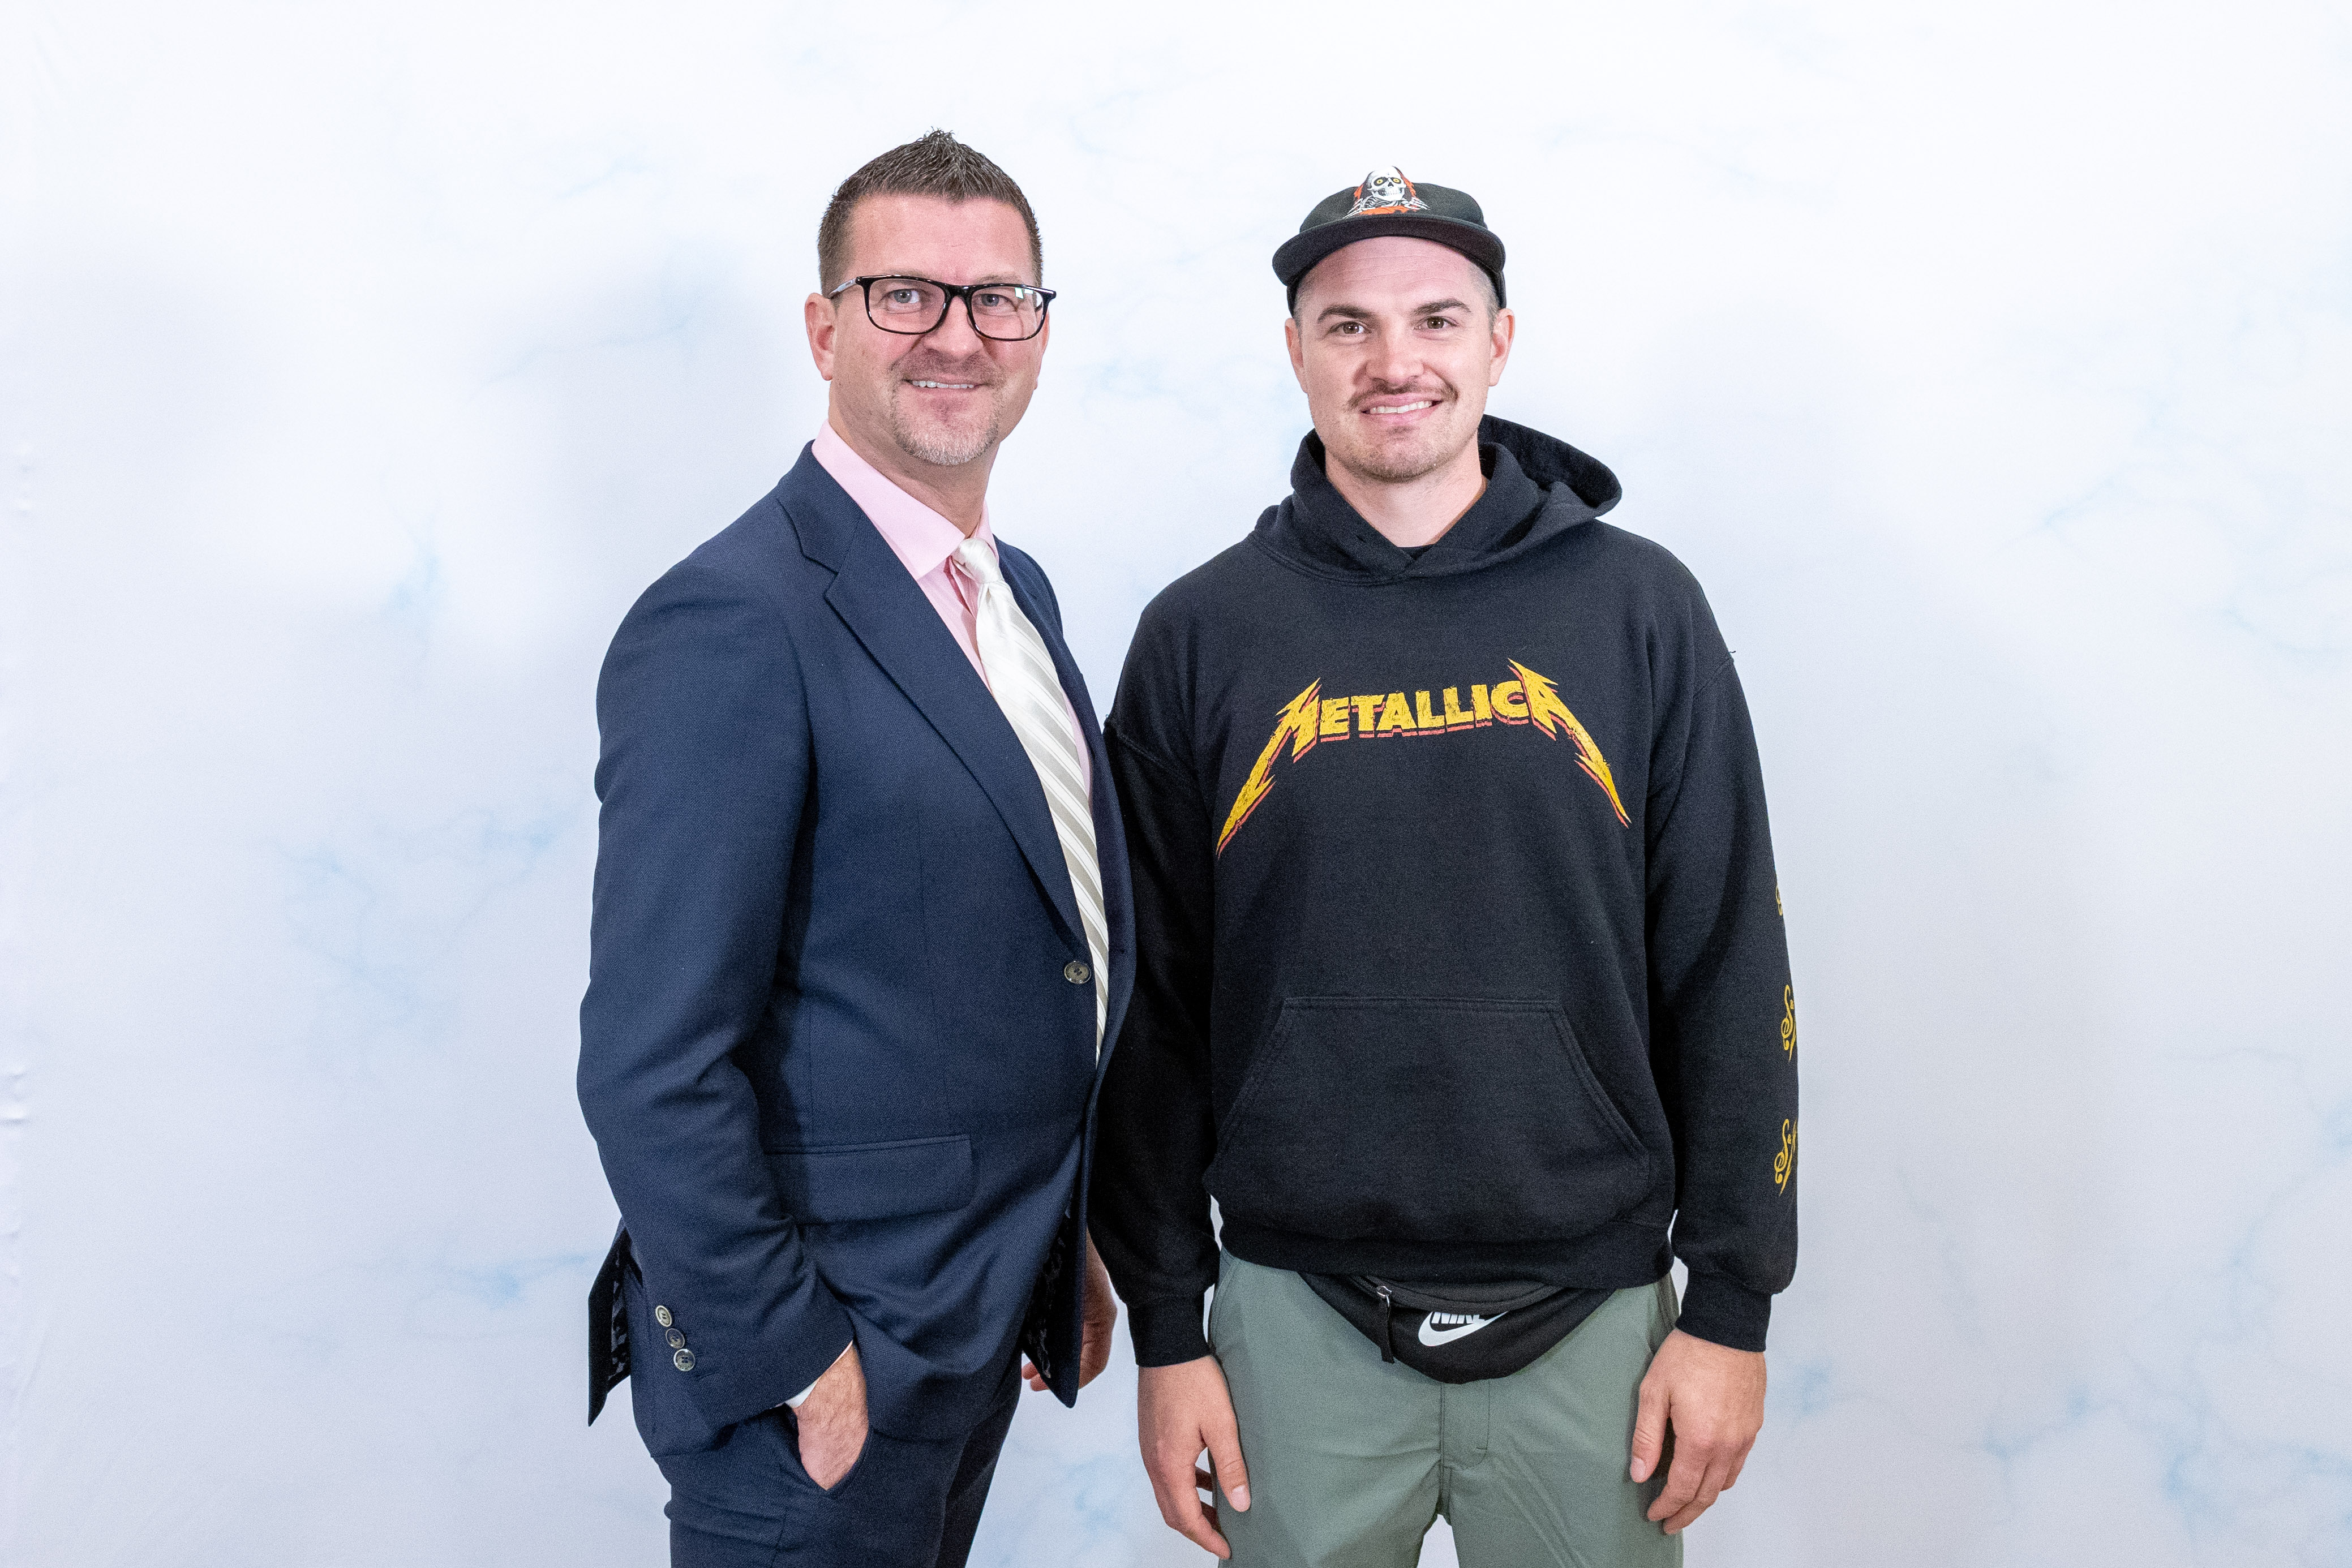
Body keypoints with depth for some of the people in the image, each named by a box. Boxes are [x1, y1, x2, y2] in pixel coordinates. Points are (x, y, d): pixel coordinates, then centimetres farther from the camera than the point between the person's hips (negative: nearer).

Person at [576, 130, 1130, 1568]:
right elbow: (652, 1068, -22)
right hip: (821, 1360, -8)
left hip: (985, 1313, 8)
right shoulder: (733, 625, -20)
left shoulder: (1019, 594, 8)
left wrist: (1070, 1246, 14)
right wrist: (794, 1366, -18)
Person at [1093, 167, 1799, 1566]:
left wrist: (1733, 1306, -1)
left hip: (1593, 1320, 0)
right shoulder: (1202, 635, -1)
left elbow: (1731, 976, 0)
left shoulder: (1638, 607, -1)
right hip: (1297, 1323, 0)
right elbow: (1152, 1005, 1)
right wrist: (1166, 1329, 1)